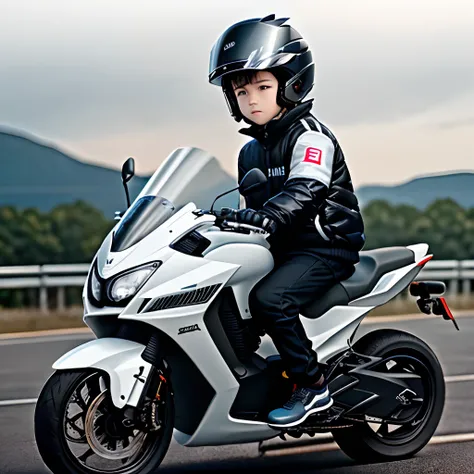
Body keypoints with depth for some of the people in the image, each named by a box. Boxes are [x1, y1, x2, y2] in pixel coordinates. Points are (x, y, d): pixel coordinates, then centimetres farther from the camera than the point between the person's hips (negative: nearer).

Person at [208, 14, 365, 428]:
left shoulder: (310, 135, -11)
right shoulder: (250, 152, 15)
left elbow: (303, 193, -28)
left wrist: (261, 219, -44)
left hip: (325, 246, -9)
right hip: (280, 248, 9)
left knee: (268, 299, -30)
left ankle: (313, 386, -18)